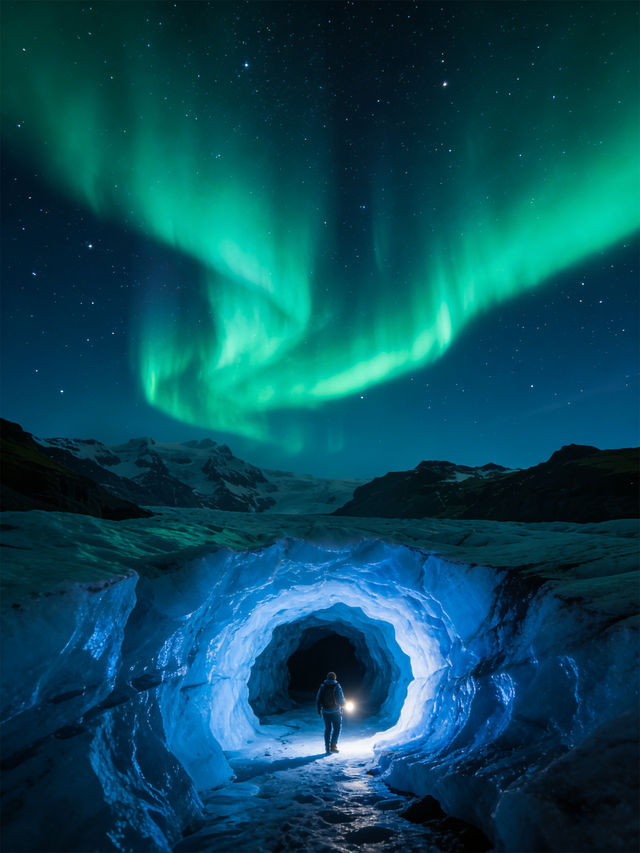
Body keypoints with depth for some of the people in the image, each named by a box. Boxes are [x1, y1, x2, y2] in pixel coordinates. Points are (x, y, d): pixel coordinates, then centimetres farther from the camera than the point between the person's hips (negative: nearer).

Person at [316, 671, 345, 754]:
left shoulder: (322, 686, 2)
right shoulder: (336, 686, -11)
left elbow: (318, 699, 4)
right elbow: (341, 699, -10)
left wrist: (319, 709, 16)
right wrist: (342, 705, 12)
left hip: (325, 711, 4)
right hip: (335, 711, -4)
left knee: (327, 729, 14)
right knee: (337, 728, 8)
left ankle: (327, 747, 14)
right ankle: (333, 745, -2)